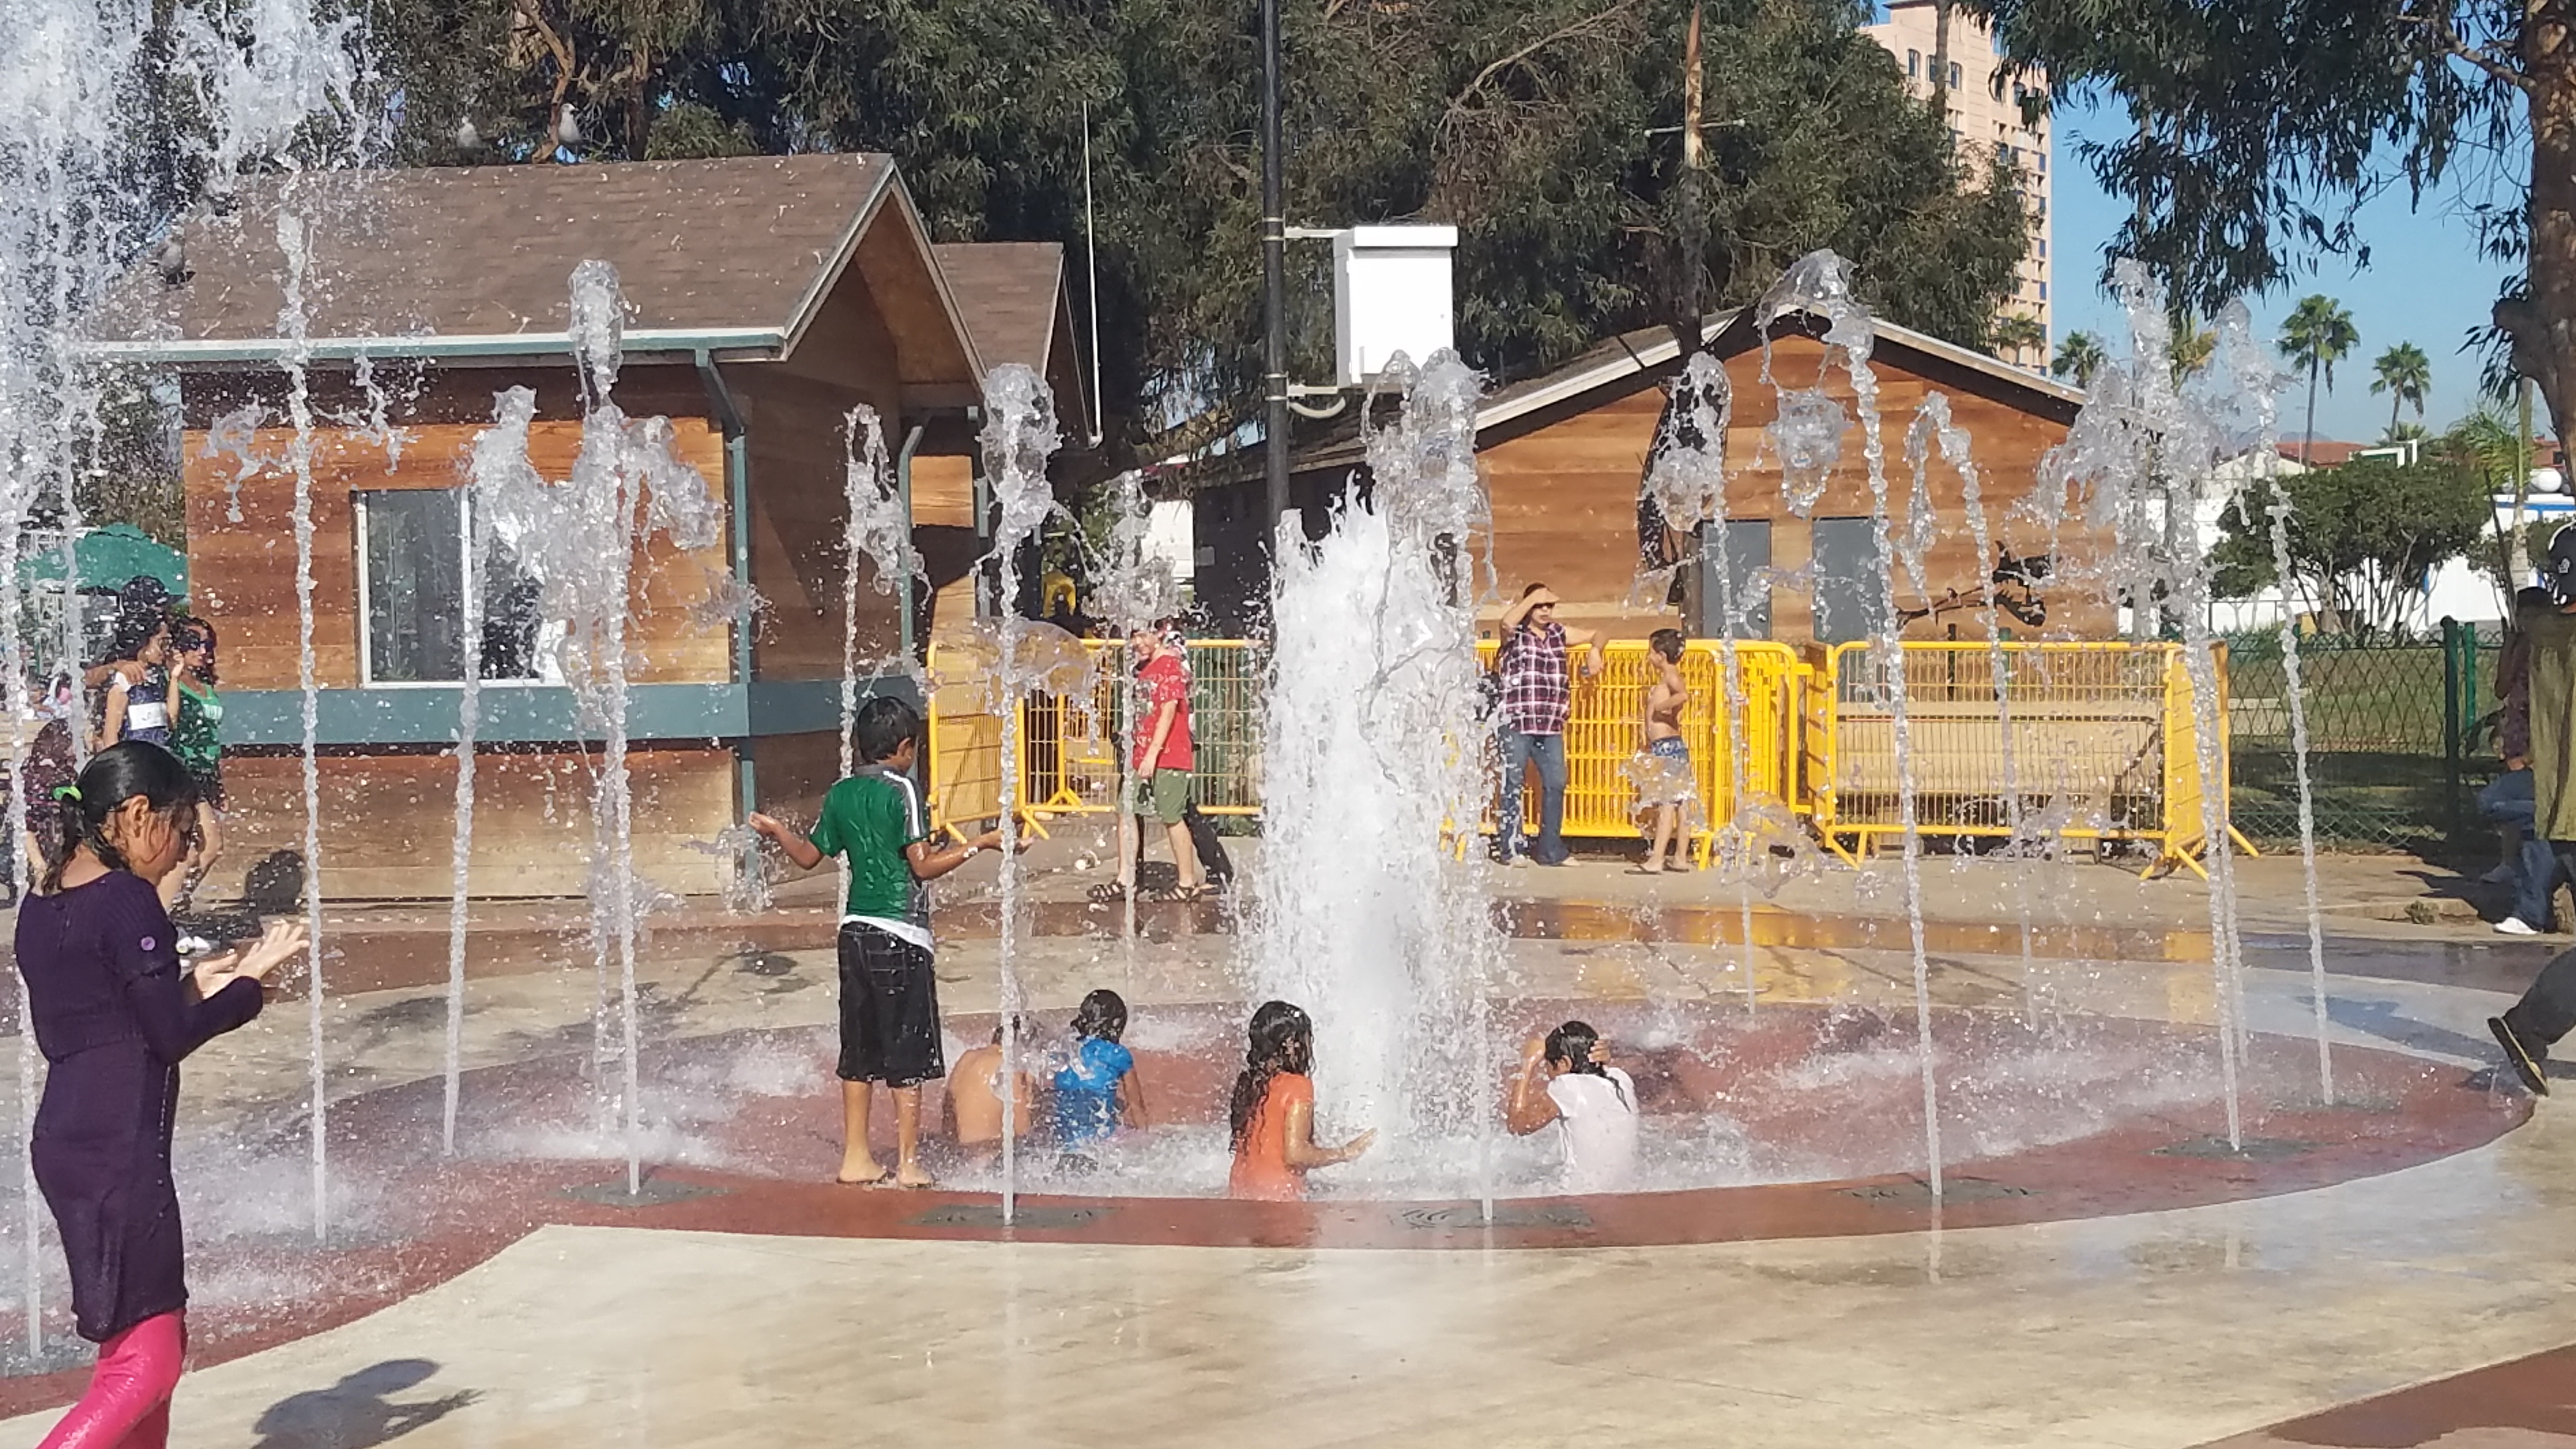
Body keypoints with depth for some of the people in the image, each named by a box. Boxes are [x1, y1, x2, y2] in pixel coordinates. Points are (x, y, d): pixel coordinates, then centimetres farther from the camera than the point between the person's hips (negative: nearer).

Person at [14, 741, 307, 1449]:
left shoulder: (43, 904, 12)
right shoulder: (126, 901, -15)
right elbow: (171, 1037, -14)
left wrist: (192, 984, 16)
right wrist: (249, 979, -2)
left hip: (68, 1142, 10)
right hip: (117, 1151, -10)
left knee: (149, 1335, 20)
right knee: (144, 1363, -5)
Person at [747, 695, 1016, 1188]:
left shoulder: (841, 794, 8)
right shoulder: (901, 790, -11)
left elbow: (809, 856, 17)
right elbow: (924, 866, -16)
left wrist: (776, 831, 33)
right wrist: (981, 844, -12)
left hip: (855, 930, 7)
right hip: (900, 935, -7)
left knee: (859, 1052, 13)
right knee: (908, 1055, 1)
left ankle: (856, 1159, 18)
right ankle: (908, 1165, 4)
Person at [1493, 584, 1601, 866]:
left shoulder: (1559, 634, 15)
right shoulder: (1515, 634, 1)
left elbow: (1595, 636, 27)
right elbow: (1507, 622, -24)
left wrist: (1594, 650, 5)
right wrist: (1533, 597, -15)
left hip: (1551, 727, 5)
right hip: (1516, 725, -5)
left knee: (1555, 784, 4)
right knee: (1513, 785, -2)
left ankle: (1550, 851, 12)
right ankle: (1509, 850, 3)